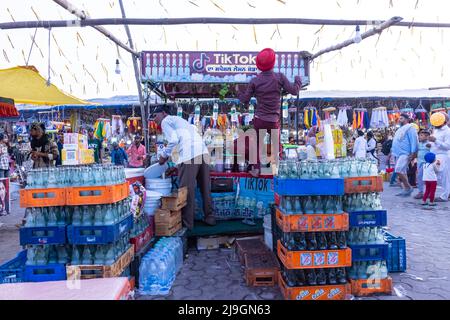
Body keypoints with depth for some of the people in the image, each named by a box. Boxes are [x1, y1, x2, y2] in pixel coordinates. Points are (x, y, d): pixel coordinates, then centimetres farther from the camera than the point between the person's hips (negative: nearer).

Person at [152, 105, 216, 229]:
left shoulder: (165, 121, 10)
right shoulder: (178, 120, 34)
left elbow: (173, 140, -5)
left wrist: (164, 155, 9)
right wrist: (177, 166, 31)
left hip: (189, 155, -8)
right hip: (203, 152, 8)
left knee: (187, 190, -1)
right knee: (205, 188, 13)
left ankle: (187, 223, 5)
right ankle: (209, 218, 22)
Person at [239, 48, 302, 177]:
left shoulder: (255, 81, -6)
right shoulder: (280, 77, -9)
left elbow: (245, 100, 0)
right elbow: (294, 91, -6)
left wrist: (239, 95, 22)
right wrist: (298, 80, 14)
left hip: (259, 119, 1)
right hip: (274, 121, -1)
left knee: (258, 143, 20)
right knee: (276, 144, 21)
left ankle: (256, 168, 24)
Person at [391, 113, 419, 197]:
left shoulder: (409, 128, -7)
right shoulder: (400, 129, 21)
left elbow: (414, 141, -14)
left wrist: (413, 153, -20)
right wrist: (393, 152, 22)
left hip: (405, 153, -10)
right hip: (398, 154, 10)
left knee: (398, 170, -19)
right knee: (403, 172, 9)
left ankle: (408, 187, -7)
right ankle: (406, 190, 13)